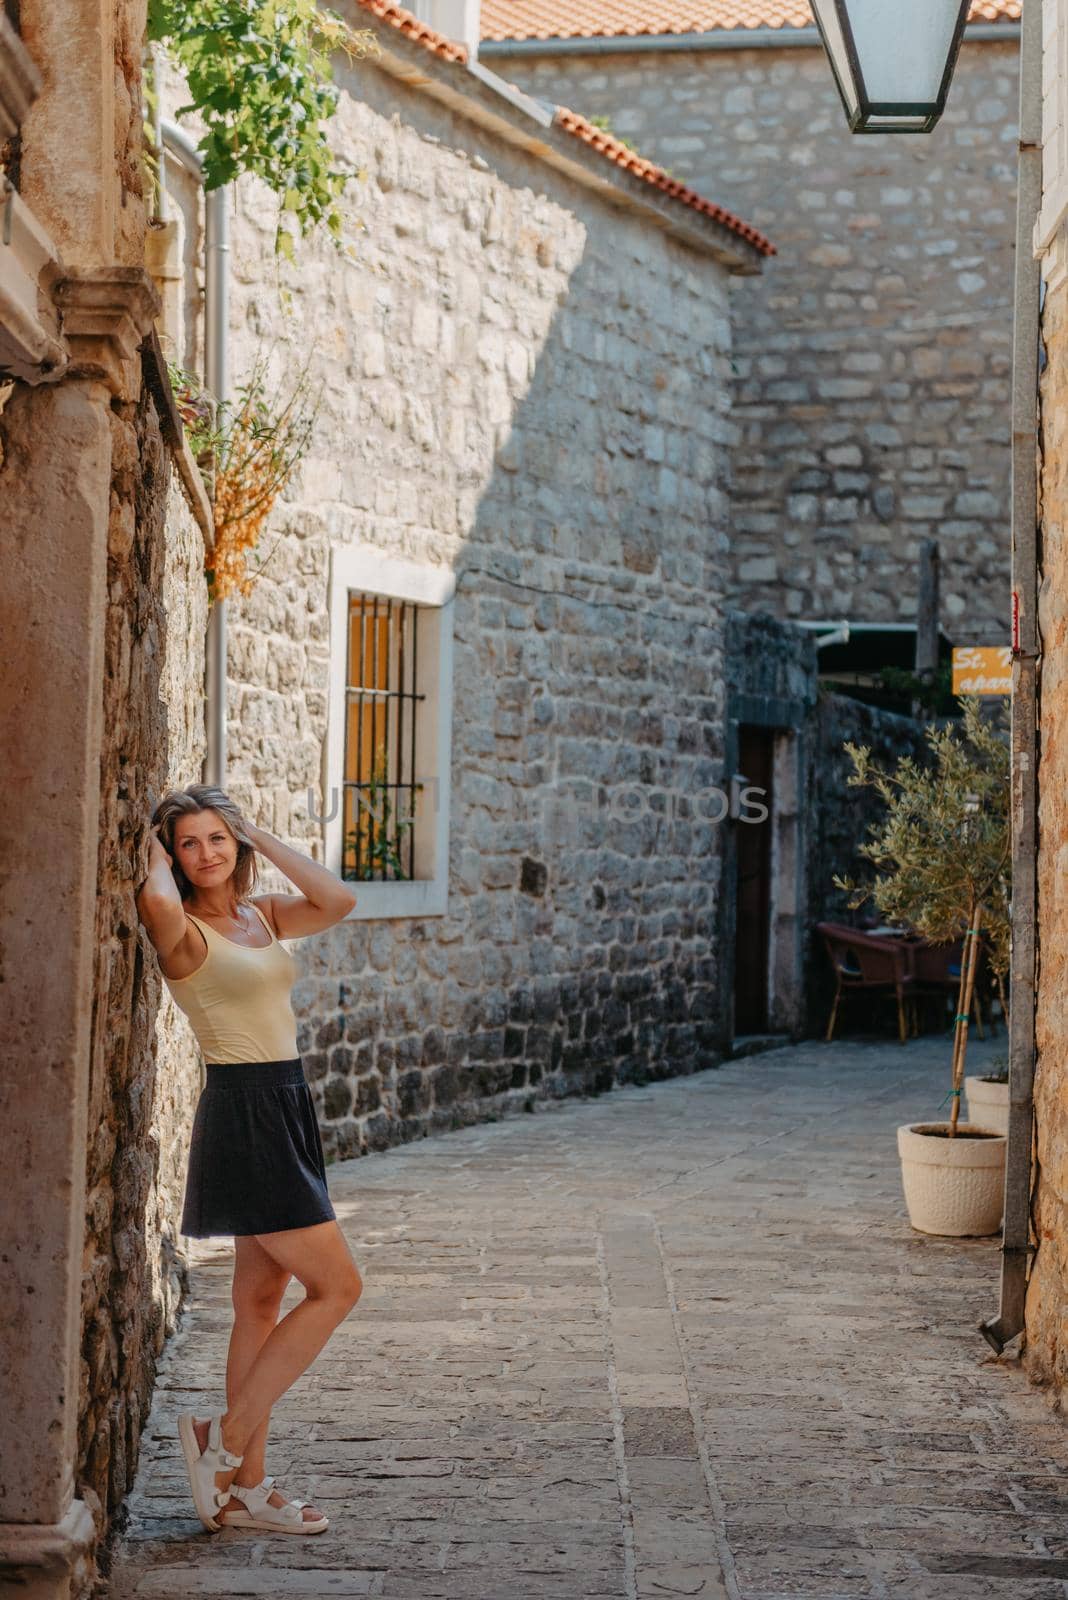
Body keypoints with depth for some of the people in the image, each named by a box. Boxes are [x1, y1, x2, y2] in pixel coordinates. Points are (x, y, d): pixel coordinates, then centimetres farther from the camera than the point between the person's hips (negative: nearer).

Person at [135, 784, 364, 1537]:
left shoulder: (263, 915, 12)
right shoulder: (185, 931, -11)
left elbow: (338, 901, -2)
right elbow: (157, 904, -34)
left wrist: (262, 839, 2)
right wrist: (160, 863, -13)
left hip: (286, 1108, 8)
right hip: (244, 1114, -8)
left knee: (262, 1300, 10)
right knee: (337, 1285, -8)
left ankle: (245, 1484, 15)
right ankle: (228, 1437, 0)